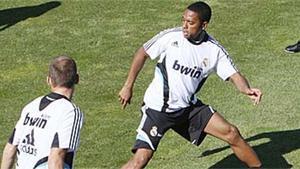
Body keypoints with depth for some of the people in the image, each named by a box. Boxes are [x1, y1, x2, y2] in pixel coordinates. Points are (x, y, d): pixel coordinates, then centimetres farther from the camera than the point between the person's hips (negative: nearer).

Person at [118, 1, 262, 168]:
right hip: (158, 108, -3)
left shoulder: (214, 50, -7)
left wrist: (248, 90, -32)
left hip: (189, 107, 3)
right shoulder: (171, 37, -13)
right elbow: (143, 54, -1)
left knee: (232, 133, -3)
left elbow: (234, 75, -9)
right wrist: (128, 86, 2)